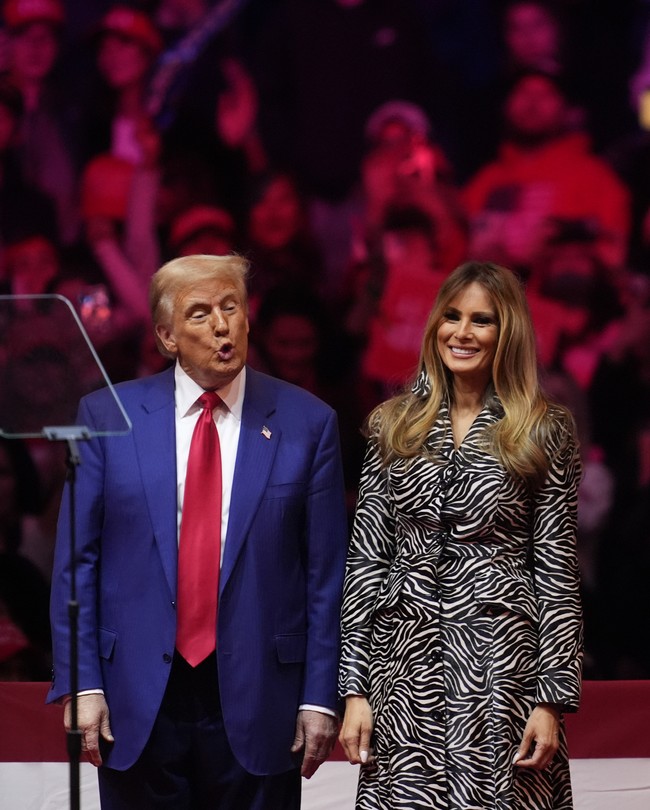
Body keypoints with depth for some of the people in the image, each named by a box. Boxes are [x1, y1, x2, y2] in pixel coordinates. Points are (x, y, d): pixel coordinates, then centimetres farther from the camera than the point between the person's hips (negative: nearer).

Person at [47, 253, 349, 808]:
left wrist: (320, 698, -3)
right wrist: (81, 683, -4)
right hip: (138, 702, 0)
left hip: (257, 701, 0)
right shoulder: (108, 416, 4)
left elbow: (326, 573, 2)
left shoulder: (306, 423, 2)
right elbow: (77, 560, 3)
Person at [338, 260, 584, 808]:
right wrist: (354, 688, 2)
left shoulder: (544, 432, 2)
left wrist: (552, 698, -7)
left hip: (501, 667, -2)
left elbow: (557, 572, 0)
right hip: (407, 663, 2)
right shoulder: (395, 425, 9)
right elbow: (366, 559, 8)